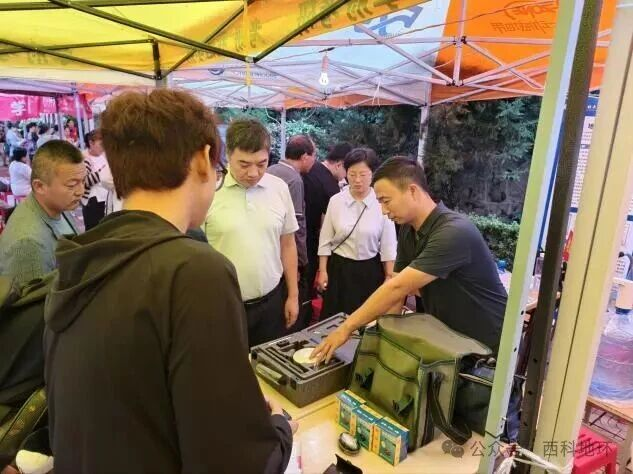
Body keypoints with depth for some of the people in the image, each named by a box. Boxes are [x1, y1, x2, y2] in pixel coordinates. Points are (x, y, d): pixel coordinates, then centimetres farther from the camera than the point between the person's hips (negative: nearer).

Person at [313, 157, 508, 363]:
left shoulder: (453, 232, -30)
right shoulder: (408, 230, -3)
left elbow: (398, 288, -32)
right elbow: (396, 290, -4)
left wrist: (347, 328, -27)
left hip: (486, 346, -6)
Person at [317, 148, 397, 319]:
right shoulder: (336, 201, -5)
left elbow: (388, 245, -3)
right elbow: (325, 240, 1)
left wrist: (389, 277, 0)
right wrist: (322, 271, 0)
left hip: (370, 270, -1)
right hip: (339, 269, 1)